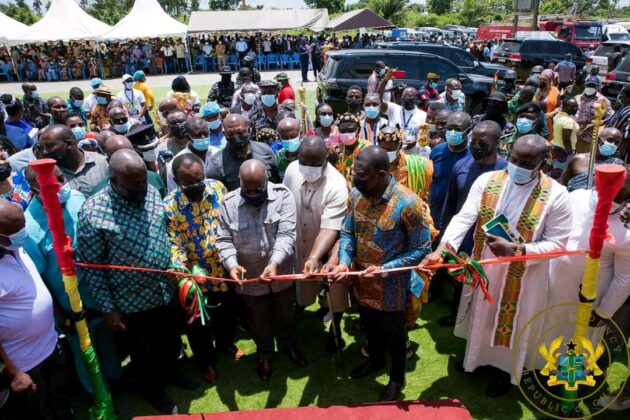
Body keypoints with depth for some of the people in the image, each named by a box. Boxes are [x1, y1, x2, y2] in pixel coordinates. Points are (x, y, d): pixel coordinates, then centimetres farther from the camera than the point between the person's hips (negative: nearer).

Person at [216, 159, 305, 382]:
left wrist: (275, 263, -37)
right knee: (259, 320, 20)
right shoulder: (228, 203, -12)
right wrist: (231, 264, -27)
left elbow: (286, 235, -23)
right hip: (249, 277, 0)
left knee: (285, 314, 24)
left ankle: (288, 344, 53)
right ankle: (264, 353, 48)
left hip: (281, 273, 0)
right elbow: (224, 240, -9)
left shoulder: (283, 196, -17)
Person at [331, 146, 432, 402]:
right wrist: (344, 261, -19)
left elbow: (422, 248, -19)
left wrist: (385, 269, -27)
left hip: (390, 286, -5)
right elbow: (347, 233, -1)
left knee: (393, 332, 18)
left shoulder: (407, 203, -26)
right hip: (362, 281, 5)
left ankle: (397, 378, 44)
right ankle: (376, 360, 57)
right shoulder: (356, 195, -10)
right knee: (370, 325, 28)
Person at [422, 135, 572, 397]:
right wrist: (442, 248, -33)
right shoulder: (487, 181, -11)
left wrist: (516, 249, -30)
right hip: (483, 267, 3)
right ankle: (475, 355, 51)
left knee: (511, 323, 18)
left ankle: (504, 370, 44)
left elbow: (557, 243, -15)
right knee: (480, 316, 24)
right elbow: (464, 218, -18)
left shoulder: (556, 195, -17)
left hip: (522, 276, -2)